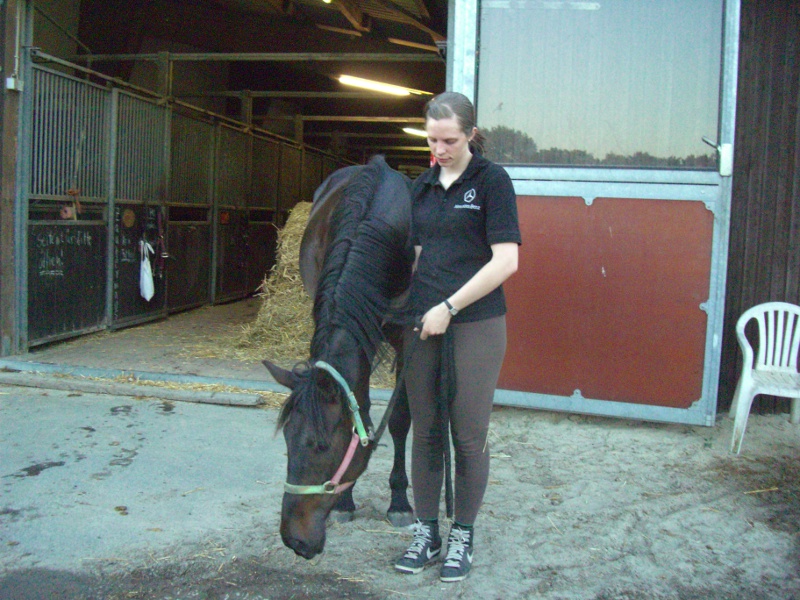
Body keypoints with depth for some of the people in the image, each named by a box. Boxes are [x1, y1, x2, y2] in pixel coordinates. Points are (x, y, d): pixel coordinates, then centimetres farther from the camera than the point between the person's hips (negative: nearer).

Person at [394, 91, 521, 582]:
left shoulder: (492, 180, -7)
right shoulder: (424, 186, 11)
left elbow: (506, 260, -14)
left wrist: (449, 307, -16)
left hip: (476, 325, -5)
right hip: (423, 324, 5)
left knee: (469, 436, 4)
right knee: (426, 431, 11)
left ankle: (463, 536, 21)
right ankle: (426, 532, 25)